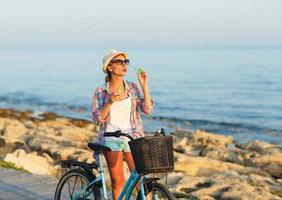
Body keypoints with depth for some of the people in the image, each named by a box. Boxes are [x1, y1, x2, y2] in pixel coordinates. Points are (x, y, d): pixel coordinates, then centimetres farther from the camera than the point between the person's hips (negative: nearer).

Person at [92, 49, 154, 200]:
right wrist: (110, 102, -17)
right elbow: (98, 119, -4)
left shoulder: (133, 88, 5)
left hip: (133, 137, 1)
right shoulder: (100, 91, 1)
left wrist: (144, 86, -11)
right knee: (117, 181, 2)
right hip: (111, 139, -1)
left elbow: (147, 109, -5)